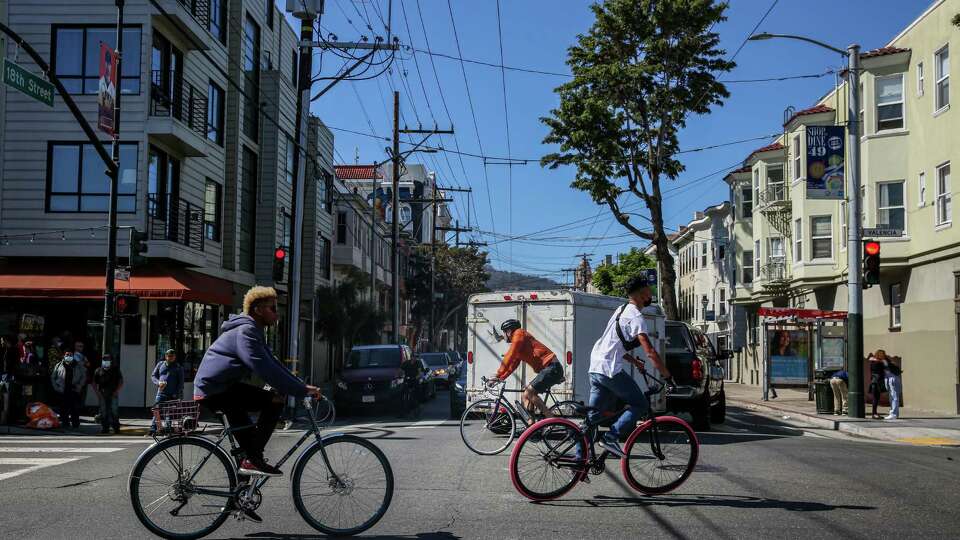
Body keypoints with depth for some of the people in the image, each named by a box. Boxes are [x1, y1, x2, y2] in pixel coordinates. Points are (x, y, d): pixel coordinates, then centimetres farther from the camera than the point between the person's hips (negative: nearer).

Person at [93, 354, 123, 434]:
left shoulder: (116, 370, 6)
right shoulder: (98, 371, 9)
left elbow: (121, 382, 6)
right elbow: (94, 383, 12)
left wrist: (116, 391, -5)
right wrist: (98, 393, 0)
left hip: (113, 395, -2)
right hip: (102, 395, 2)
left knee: (114, 411, -7)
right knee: (103, 412, 2)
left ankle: (116, 427, 0)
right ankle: (104, 428, 10)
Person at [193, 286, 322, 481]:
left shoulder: (253, 331, 18)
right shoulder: (245, 331, -17)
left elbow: (272, 364, 17)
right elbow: (265, 368, -27)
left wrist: (302, 386, 7)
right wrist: (301, 390, -26)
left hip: (216, 389, 11)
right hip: (215, 390, -11)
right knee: (275, 402, -19)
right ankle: (253, 460, -17)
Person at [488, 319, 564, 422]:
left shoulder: (519, 334, -5)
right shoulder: (517, 340, 24)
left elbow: (509, 357, -14)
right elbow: (513, 365, 23)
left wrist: (498, 374, -12)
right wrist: (500, 378, 14)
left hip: (552, 367, -10)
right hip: (547, 369, 10)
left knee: (529, 393, -19)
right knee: (525, 397, 8)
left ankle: (550, 418, -16)